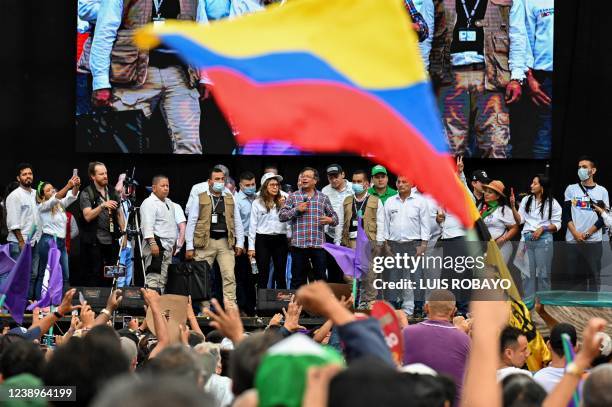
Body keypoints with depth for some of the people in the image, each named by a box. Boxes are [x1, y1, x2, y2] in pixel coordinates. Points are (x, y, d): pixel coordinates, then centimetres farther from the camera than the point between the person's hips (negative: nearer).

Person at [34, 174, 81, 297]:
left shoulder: (60, 205, 14)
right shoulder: (43, 206, -5)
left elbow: (72, 197, 0)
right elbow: (55, 198, -22)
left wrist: (76, 186, -22)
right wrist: (68, 186, -34)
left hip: (61, 243, 7)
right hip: (48, 242, -7)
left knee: (65, 277, 5)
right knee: (44, 276, -3)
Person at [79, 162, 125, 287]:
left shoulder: (112, 193, 12)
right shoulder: (86, 194, -4)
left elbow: (119, 214, 18)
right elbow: (88, 216, -16)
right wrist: (102, 206, -29)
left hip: (112, 241, 4)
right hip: (94, 242, -4)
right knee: (94, 277, -2)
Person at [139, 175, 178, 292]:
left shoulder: (169, 203, 21)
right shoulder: (149, 203, -9)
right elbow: (147, 225, -19)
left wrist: (174, 244, 27)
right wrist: (152, 243, -28)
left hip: (167, 246, 10)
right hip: (157, 244, -10)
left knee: (163, 280, 11)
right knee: (154, 277, -17)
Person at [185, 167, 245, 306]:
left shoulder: (230, 199, 14)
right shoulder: (200, 199, 5)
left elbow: (237, 222, 15)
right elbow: (191, 223, 2)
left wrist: (239, 243, 6)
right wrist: (189, 247, -3)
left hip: (225, 241, 2)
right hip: (205, 242, -2)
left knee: (229, 276, -6)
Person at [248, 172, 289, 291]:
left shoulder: (282, 202, 10)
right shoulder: (257, 203, 4)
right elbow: (253, 226, 3)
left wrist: (284, 207, -5)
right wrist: (251, 247, -1)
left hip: (280, 240, 2)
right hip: (263, 240, -2)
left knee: (280, 274, 4)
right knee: (263, 275, -1)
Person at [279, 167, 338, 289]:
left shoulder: (323, 198, 11)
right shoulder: (293, 196, 8)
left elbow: (334, 216, 15)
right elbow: (281, 216, 3)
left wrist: (330, 220, -8)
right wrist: (297, 210, -9)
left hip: (318, 244, 1)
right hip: (298, 244, -1)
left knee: (321, 278, 1)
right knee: (298, 279, 4)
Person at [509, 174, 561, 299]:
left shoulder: (552, 203, 0)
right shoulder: (526, 200, 9)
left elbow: (557, 225, 0)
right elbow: (519, 220, 6)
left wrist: (542, 229, -13)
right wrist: (513, 206, -7)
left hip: (543, 240, -3)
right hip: (527, 239, 3)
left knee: (543, 273, 0)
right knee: (528, 272, 5)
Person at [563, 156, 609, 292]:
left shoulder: (602, 191, 6)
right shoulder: (571, 189, 10)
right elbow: (566, 214, 5)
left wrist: (587, 234, -9)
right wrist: (576, 233, -8)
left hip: (594, 241, -1)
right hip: (573, 240, 1)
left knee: (593, 276, -3)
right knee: (576, 276, 2)